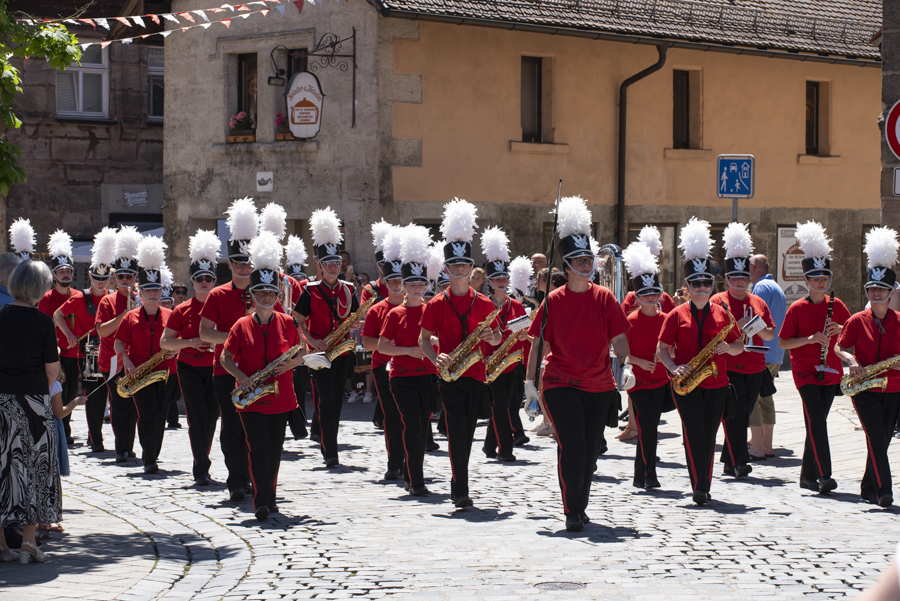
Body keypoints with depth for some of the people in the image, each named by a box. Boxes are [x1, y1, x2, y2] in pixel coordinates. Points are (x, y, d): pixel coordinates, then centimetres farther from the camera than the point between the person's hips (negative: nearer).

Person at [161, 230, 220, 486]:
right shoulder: (182, 310, -2)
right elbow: (164, 342, -1)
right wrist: (190, 342, -16)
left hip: (215, 368, 2)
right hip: (189, 369, -2)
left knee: (211, 417, 5)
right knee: (197, 417, -10)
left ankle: (201, 462, 24)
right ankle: (202, 468, -4)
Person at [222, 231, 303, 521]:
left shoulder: (287, 323, 3)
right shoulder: (242, 326, -1)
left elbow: (299, 355, 11)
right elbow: (226, 358, 3)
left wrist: (289, 363, -10)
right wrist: (241, 377, -13)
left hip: (280, 397, 2)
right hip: (251, 397, -2)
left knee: (275, 449, 8)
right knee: (258, 447, -9)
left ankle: (269, 497, 19)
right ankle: (261, 502, -12)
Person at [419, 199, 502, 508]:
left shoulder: (484, 304, 5)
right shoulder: (436, 304, 0)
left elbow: (497, 338, 14)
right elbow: (423, 339, 3)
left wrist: (491, 337, -10)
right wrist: (436, 358, -16)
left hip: (476, 373, 3)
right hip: (449, 373, -3)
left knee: (467, 431, 9)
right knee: (457, 428, -13)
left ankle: (458, 484, 24)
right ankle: (461, 491, -15)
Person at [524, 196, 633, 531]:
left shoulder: (604, 298, 2)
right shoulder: (553, 301, -3)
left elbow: (618, 337, 0)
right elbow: (539, 343, 0)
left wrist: (626, 366, -17)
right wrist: (530, 382, -5)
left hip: (599, 385, 3)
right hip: (561, 385, -3)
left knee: (590, 449, 10)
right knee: (571, 445, -12)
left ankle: (580, 506, 25)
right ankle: (573, 513, -10)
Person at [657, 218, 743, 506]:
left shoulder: (722, 314, 6)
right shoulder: (677, 315, 1)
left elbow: (739, 347, 11)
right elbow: (662, 348, 1)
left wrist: (727, 347, -11)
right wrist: (674, 368, -16)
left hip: (716, 384, 2)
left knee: (709, 435, 5)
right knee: (694, 432, -12)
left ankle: (704, 486, 15)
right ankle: (699, 487, -12)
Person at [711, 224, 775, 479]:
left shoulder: (758, 302, 14)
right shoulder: (717, 302, -1)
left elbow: (771, 335, 15)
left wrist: (759, 329, -6)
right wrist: (735, 328, -18)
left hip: (755, 369, 6)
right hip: (728, 368, -5)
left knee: (743, 414, 9)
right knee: (734, 414, -12)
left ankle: (729, 461, 19)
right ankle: (738, 462, -13)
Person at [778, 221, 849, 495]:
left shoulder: (836, 306, 7)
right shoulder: (797, 308, -4)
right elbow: (783, 342, -3)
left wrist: (840, 329, -10)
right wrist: (810, 339, -17)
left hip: (830, 372, 4)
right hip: (805, 372, -4)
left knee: (816, 422, 9)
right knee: (817, 421, -16)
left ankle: (808, 475, 18)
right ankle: (824, 475, -20)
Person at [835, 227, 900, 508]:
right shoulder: (857, 321, -1)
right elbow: (840, 347, 3)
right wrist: (851, 361, -16)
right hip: (865, 388, -2)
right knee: (876, 438, -16)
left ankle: (869, 488, 22)